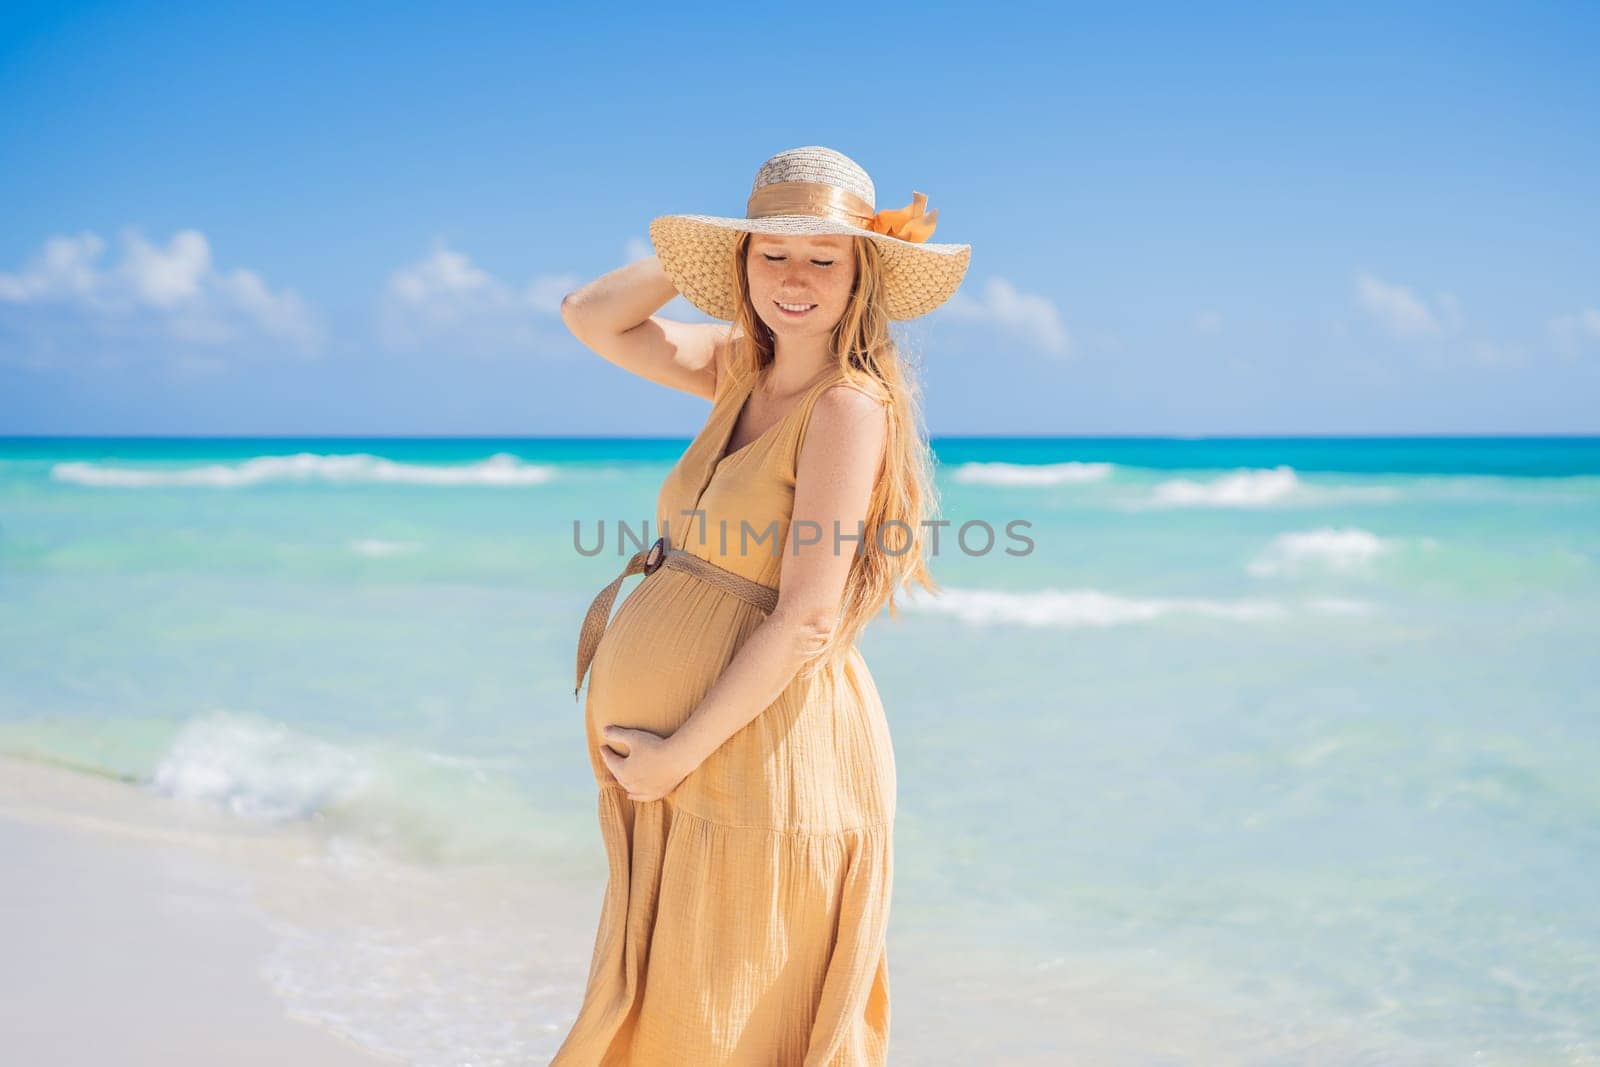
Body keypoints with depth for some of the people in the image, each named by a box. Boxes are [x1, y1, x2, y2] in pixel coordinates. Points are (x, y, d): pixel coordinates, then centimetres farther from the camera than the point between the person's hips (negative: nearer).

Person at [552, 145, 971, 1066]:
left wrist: (679, 751, -15)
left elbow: (804, 620, -20)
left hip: (766, 744, -8)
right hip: (693, 758, 8)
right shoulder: (742, 369, 7)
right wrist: (705, 253, 6)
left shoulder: (850, 404, -16)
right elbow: (591, 318, 16)